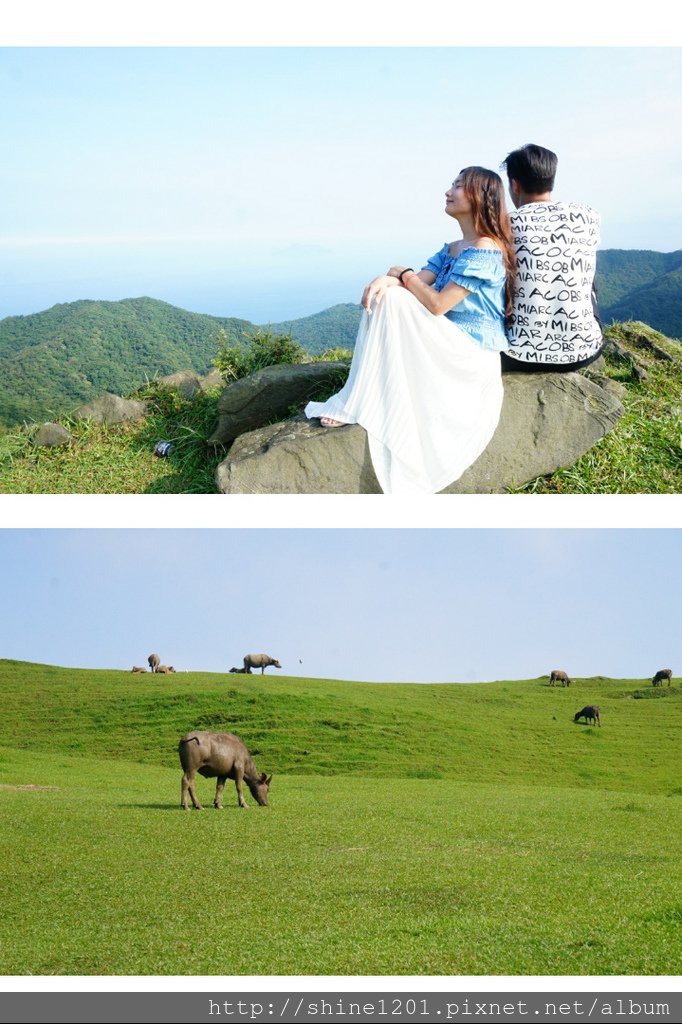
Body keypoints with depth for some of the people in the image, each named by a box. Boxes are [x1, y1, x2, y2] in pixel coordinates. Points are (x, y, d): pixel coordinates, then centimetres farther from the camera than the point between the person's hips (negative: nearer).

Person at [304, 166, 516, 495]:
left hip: (471, 355, -9)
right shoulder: (450, 249, 14)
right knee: (385, 296, -6)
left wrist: (403, 274, -7)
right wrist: (387, 279, -21)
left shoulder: (486, 251, -17)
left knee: (394, 302, -22)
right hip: (447, 348, 9)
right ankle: (359, 402, -13)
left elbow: (436, 304, -22)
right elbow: (419, 282, 1)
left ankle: (358, 406, -16)